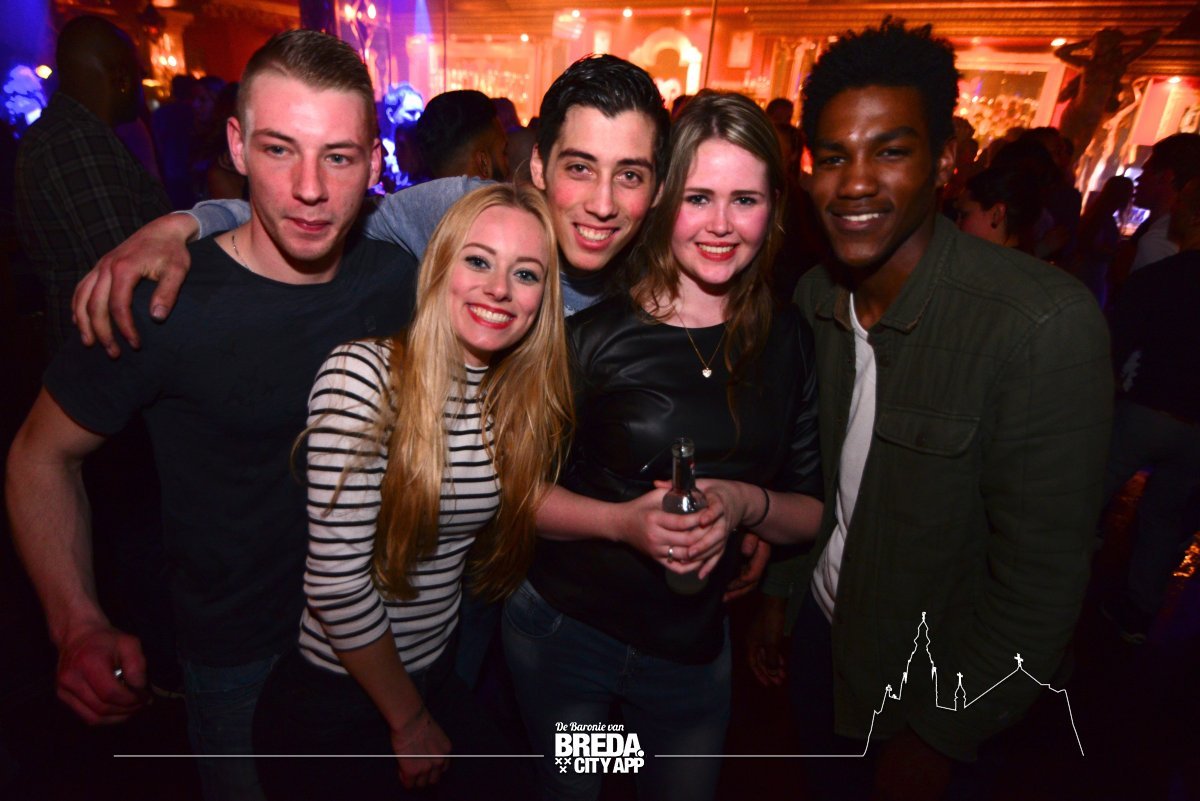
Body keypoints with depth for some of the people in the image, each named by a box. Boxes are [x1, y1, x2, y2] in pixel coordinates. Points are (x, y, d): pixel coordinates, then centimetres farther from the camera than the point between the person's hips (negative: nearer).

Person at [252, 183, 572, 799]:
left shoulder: (520, 396, -4)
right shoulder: (362, 374, -24)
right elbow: (336, 581, -23)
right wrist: (410, 724, -13)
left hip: (433, 675, 6)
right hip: (332, 705, -5)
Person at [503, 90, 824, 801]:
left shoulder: (787, 340, -4)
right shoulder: (594, 329, -16)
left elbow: (812, 514, -1)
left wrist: (747, 503, -21)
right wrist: (622, 521, -26)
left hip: (694, 650, 3)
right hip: (562, 629, -3)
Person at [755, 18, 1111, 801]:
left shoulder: (1042, 323, -28)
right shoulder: (814, 295, -9)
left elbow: (1042, 579, -23)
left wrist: (939, 738, -14)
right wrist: (778, 590, 8)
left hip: (929, 678, -4)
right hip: (817, 631, 5)